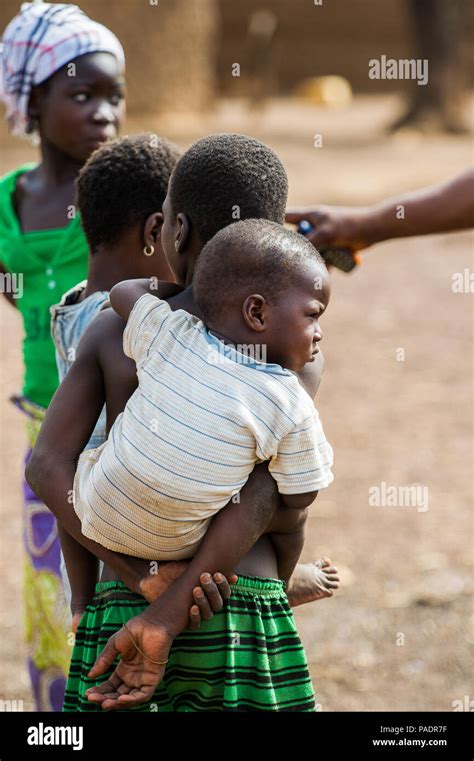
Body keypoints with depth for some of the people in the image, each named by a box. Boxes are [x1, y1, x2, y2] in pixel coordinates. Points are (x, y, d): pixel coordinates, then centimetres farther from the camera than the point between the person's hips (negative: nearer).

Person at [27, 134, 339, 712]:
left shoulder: (113, 330, 7)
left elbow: (47, 465, -5)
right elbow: (263, 492, -14)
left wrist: (143, 583, -8)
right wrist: (166, 618, -16)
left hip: (119, 609, 2)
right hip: (246, 621, -2)